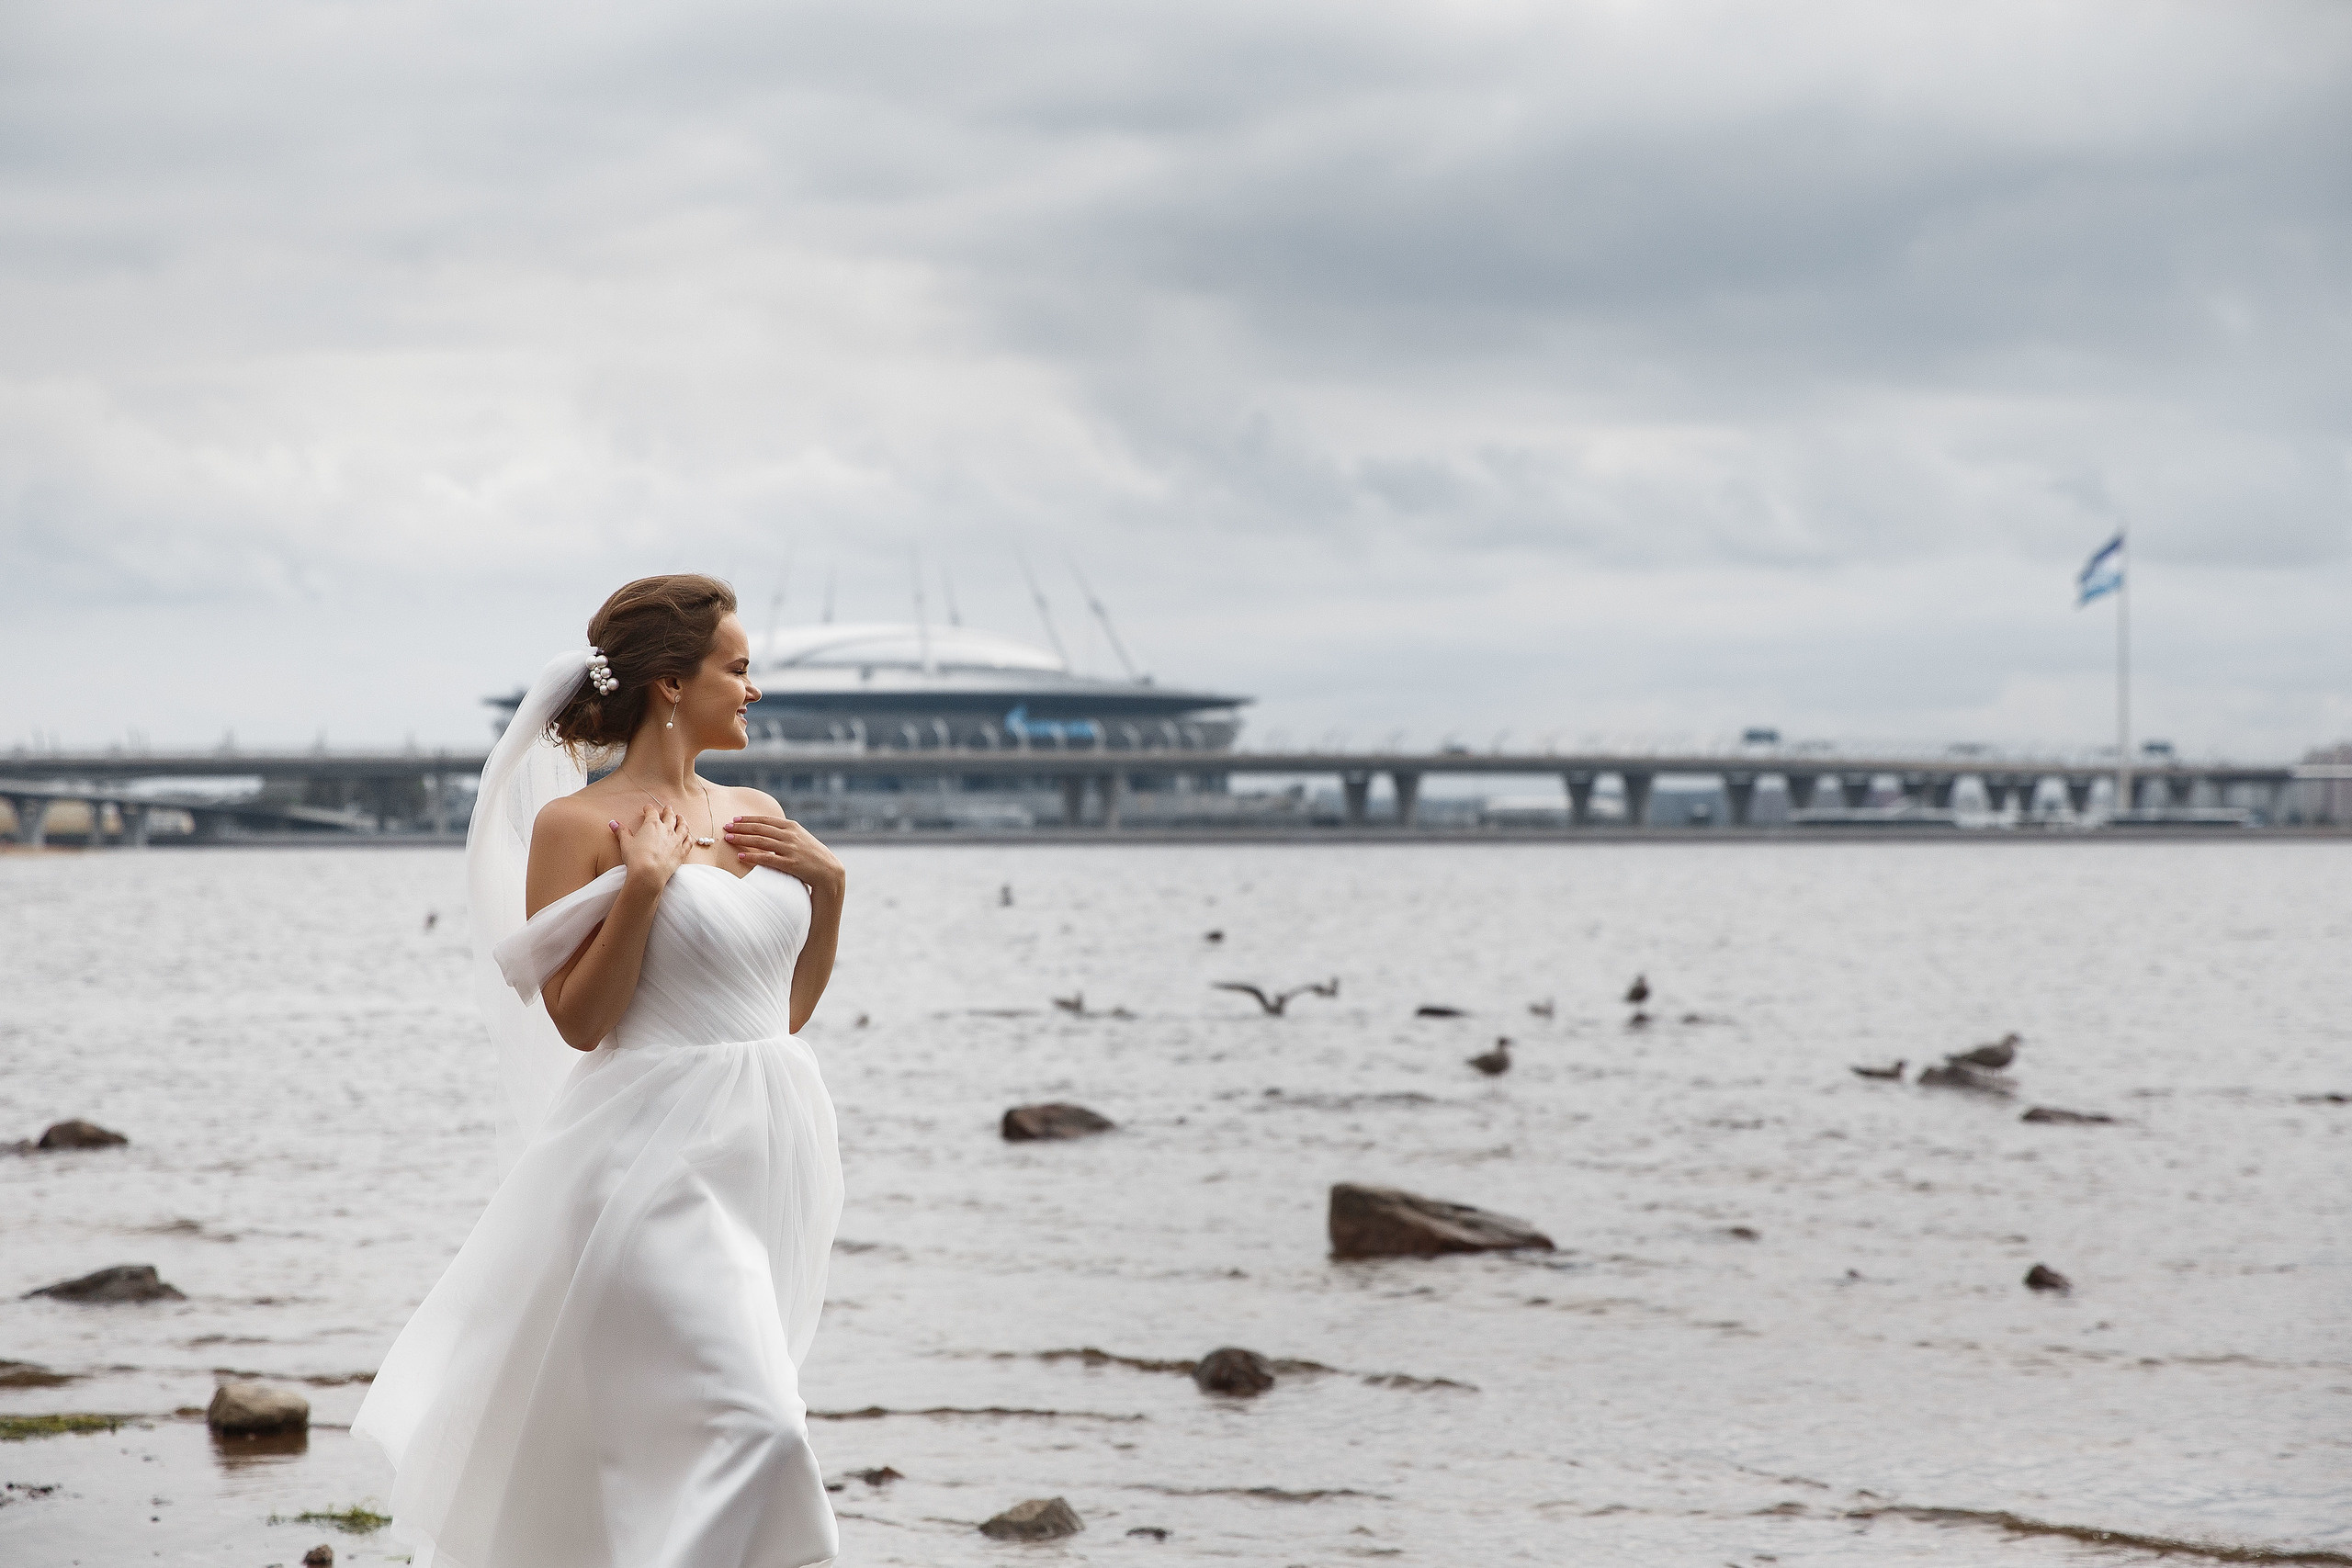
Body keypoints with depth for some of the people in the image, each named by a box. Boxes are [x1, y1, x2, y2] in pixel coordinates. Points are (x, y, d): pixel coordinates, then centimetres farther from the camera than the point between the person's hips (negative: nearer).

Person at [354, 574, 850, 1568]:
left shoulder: (754, 816, 12)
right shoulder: (577, 825, -7)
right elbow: (578, 1021, -11)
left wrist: (828, 885, 5)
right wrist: (642, 888, -17)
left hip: (774, 1151, 7)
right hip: (663, 1157, -7)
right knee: (746, 1423, -18)